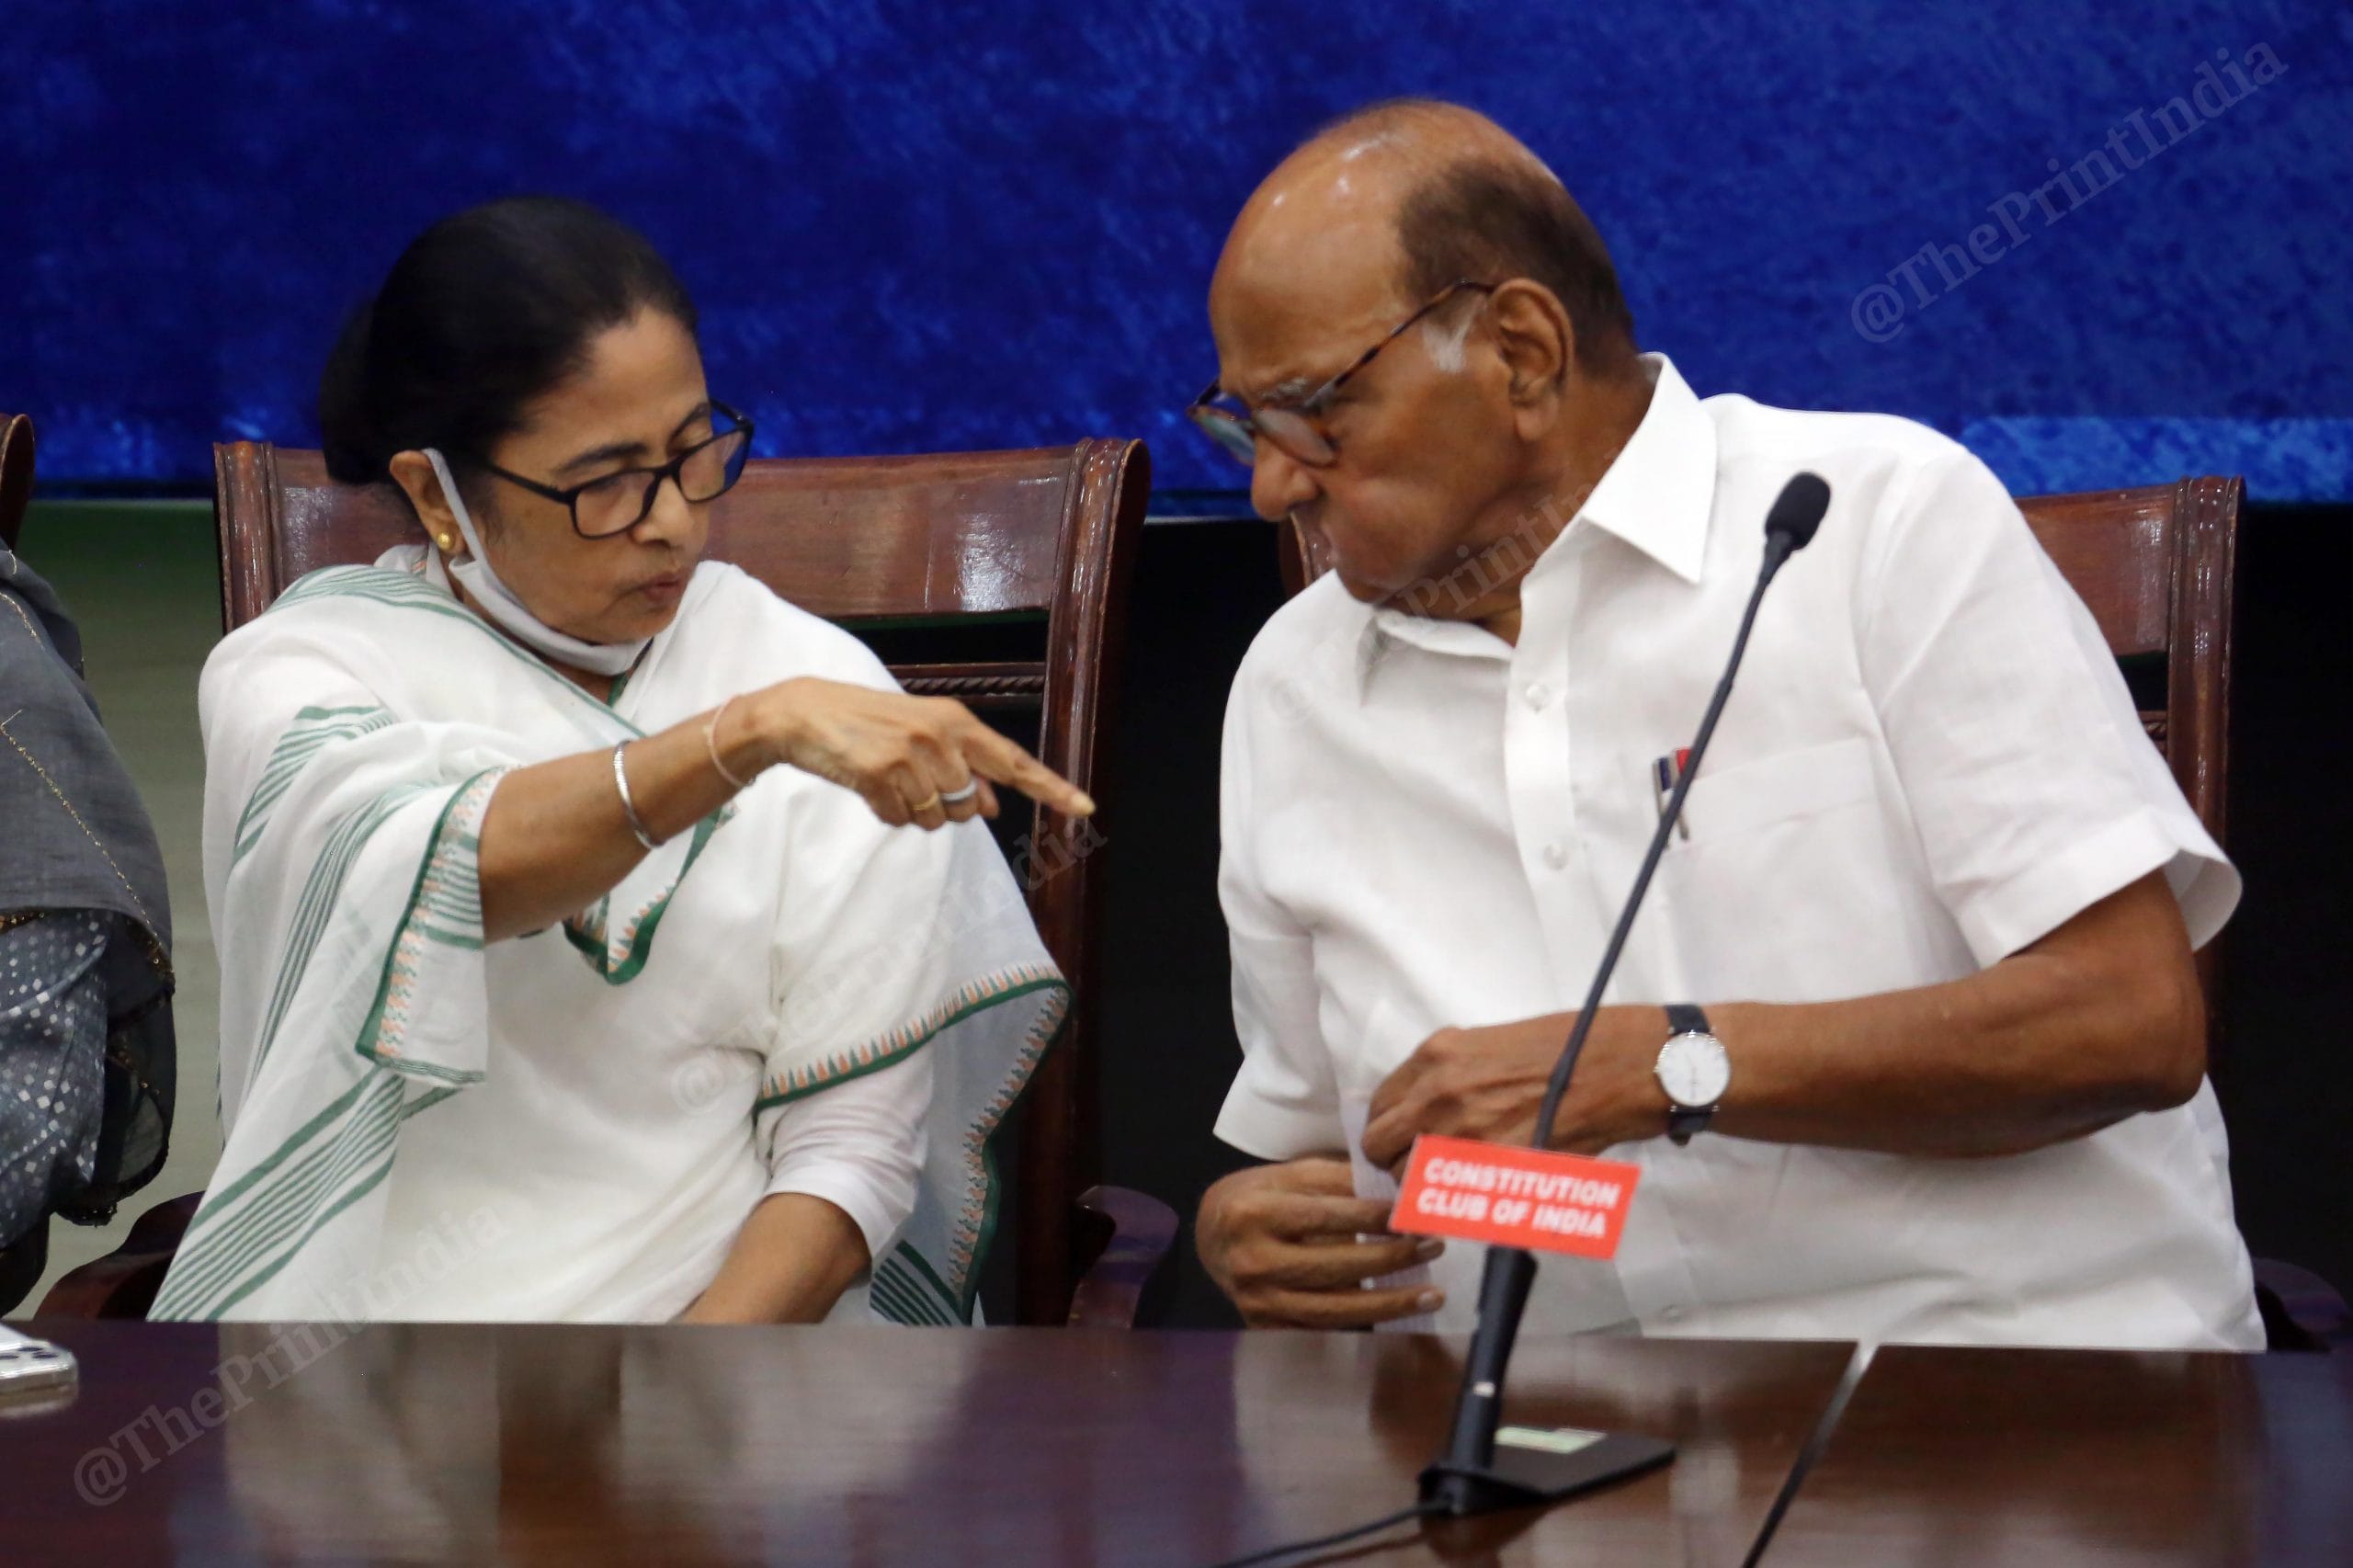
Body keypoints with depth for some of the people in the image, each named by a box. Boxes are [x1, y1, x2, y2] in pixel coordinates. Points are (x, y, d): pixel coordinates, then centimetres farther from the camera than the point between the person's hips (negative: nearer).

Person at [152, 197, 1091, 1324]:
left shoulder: (824, 689, 4)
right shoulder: (299, 673, 2)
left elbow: (851, 1147, 0)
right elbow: (427, 870, -21)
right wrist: (753, 733, -33)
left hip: (735, 1322, 0)